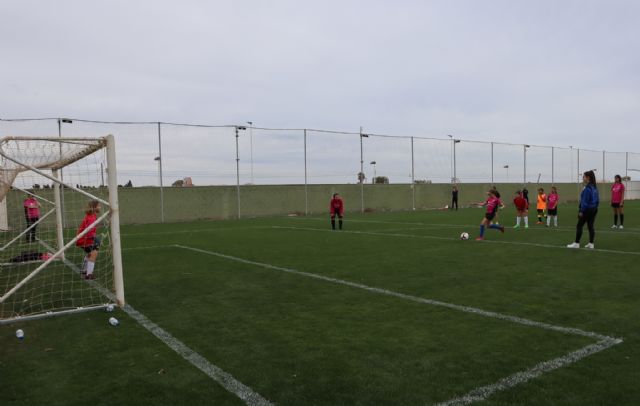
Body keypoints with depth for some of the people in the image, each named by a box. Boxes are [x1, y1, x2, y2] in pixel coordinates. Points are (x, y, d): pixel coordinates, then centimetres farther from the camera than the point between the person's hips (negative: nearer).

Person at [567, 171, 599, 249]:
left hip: (587, 209, -9)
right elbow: (597, 200, 14)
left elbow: (585, 201, -19)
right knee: (591, 226, 10)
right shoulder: (595, 187, 9)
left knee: (579, 226, 0)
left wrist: (581, 211, -15)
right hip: (594, 209, 9)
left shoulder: (587, 188, -18)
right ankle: (591, 244, 10)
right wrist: (595, 208, 20)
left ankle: (576, 243, 3)